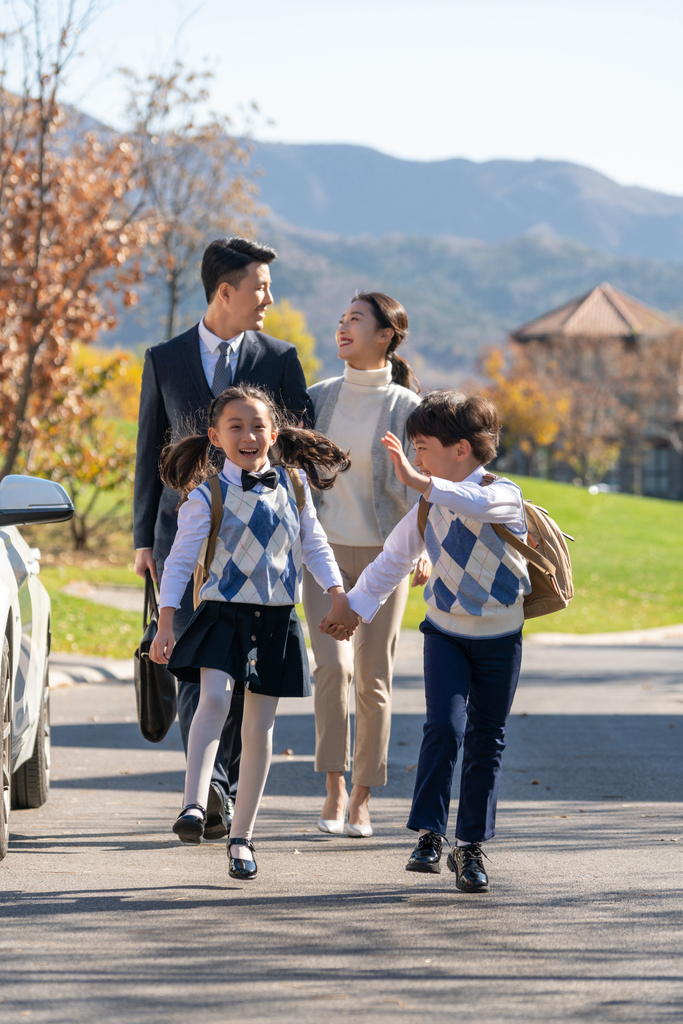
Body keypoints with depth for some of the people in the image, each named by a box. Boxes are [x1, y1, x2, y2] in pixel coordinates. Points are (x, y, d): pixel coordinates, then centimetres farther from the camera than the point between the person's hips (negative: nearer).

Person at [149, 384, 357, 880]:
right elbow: (181, 559, -4)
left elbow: (315, 545, 16)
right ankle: (195, 805, -33)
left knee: (260, 725, 5)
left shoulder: (293, 487, 6)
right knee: (214, 695, -27)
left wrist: (338, 593, 6)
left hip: (277, 618, 3)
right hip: (223, 612, -3)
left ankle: (242, 835, 12)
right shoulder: (207, 495, -5)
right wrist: (166, 621, -10)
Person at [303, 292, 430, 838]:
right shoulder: (320, 396, 5)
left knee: (373, 678, 2)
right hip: (325, 547, 2)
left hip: (383, 551, -2)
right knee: (332, 664, -14)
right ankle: (334, 787, -2)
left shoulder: (406, 408, -5)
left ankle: (362, 798, 13)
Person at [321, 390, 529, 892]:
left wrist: (418, 480, -50)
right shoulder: (428, 508, 0)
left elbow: (477, 505, -40)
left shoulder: (505, 495, -15)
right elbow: (393, 560, 15)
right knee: (444, 727, -16)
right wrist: (355, 606, 15)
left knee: (486, 740, 5)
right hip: (446, 632, 2)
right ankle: (429, 835, -13)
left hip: (500, 638, -2)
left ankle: (471, 846, 15)